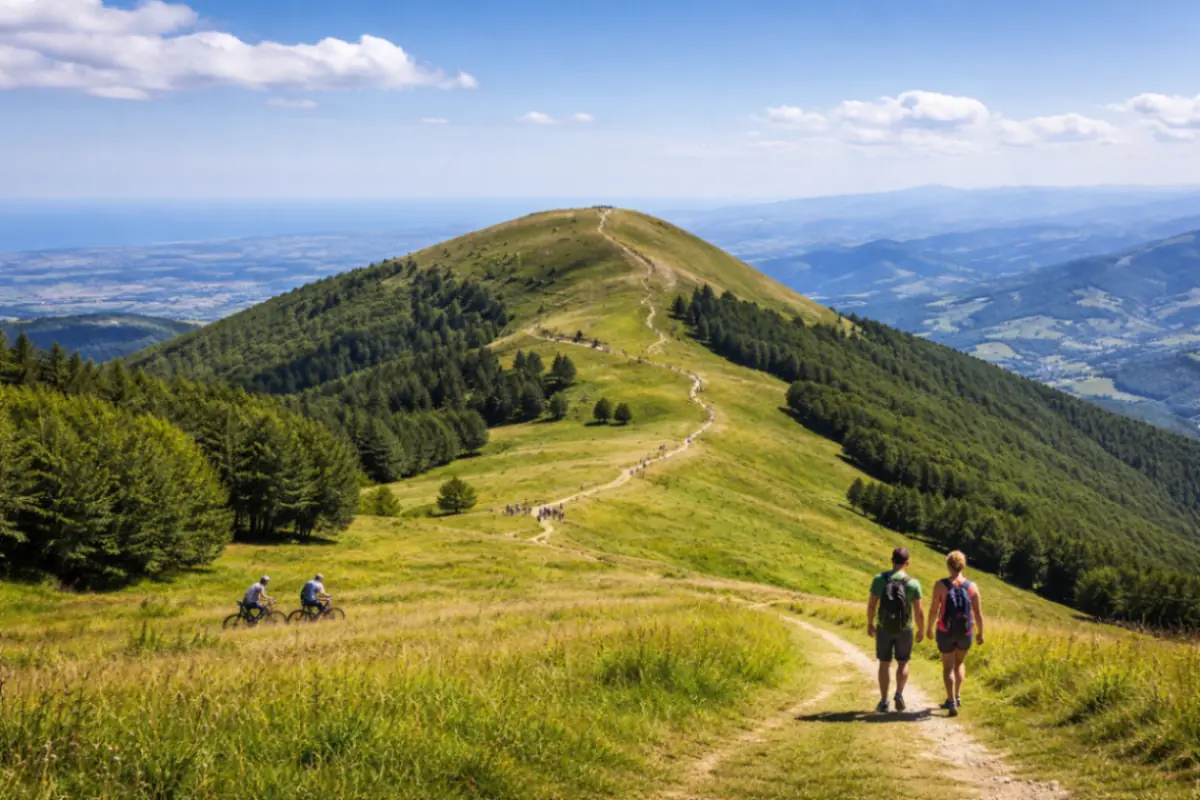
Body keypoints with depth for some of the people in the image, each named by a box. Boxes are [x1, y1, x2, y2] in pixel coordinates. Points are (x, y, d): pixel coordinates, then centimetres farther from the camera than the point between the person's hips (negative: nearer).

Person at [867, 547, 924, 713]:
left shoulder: (879, 579, -13)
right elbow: (919, 612, -10)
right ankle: (899, 694, -2)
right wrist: (921, 630, 6)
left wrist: (870, 624, 8)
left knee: (884, 664, 13)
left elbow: (871, 604, -8)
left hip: (884, 628, 1)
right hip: (904, 629, -1)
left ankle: (883, 702, 12)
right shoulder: (913, 583, -15)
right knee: (903, 663, 18)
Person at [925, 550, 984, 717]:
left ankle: (952, 704, -1)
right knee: (960, 662, 27)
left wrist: (929, 628, 5)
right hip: (965, 633, 2)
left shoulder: (941, 585, -12)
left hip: (946, 632, -2)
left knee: (948, 667, 10)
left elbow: (933, 610, -10)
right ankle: (957, 697, 23)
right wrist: (980, 633, 10)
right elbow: (978, 613, -4)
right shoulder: (972, 586, -6)